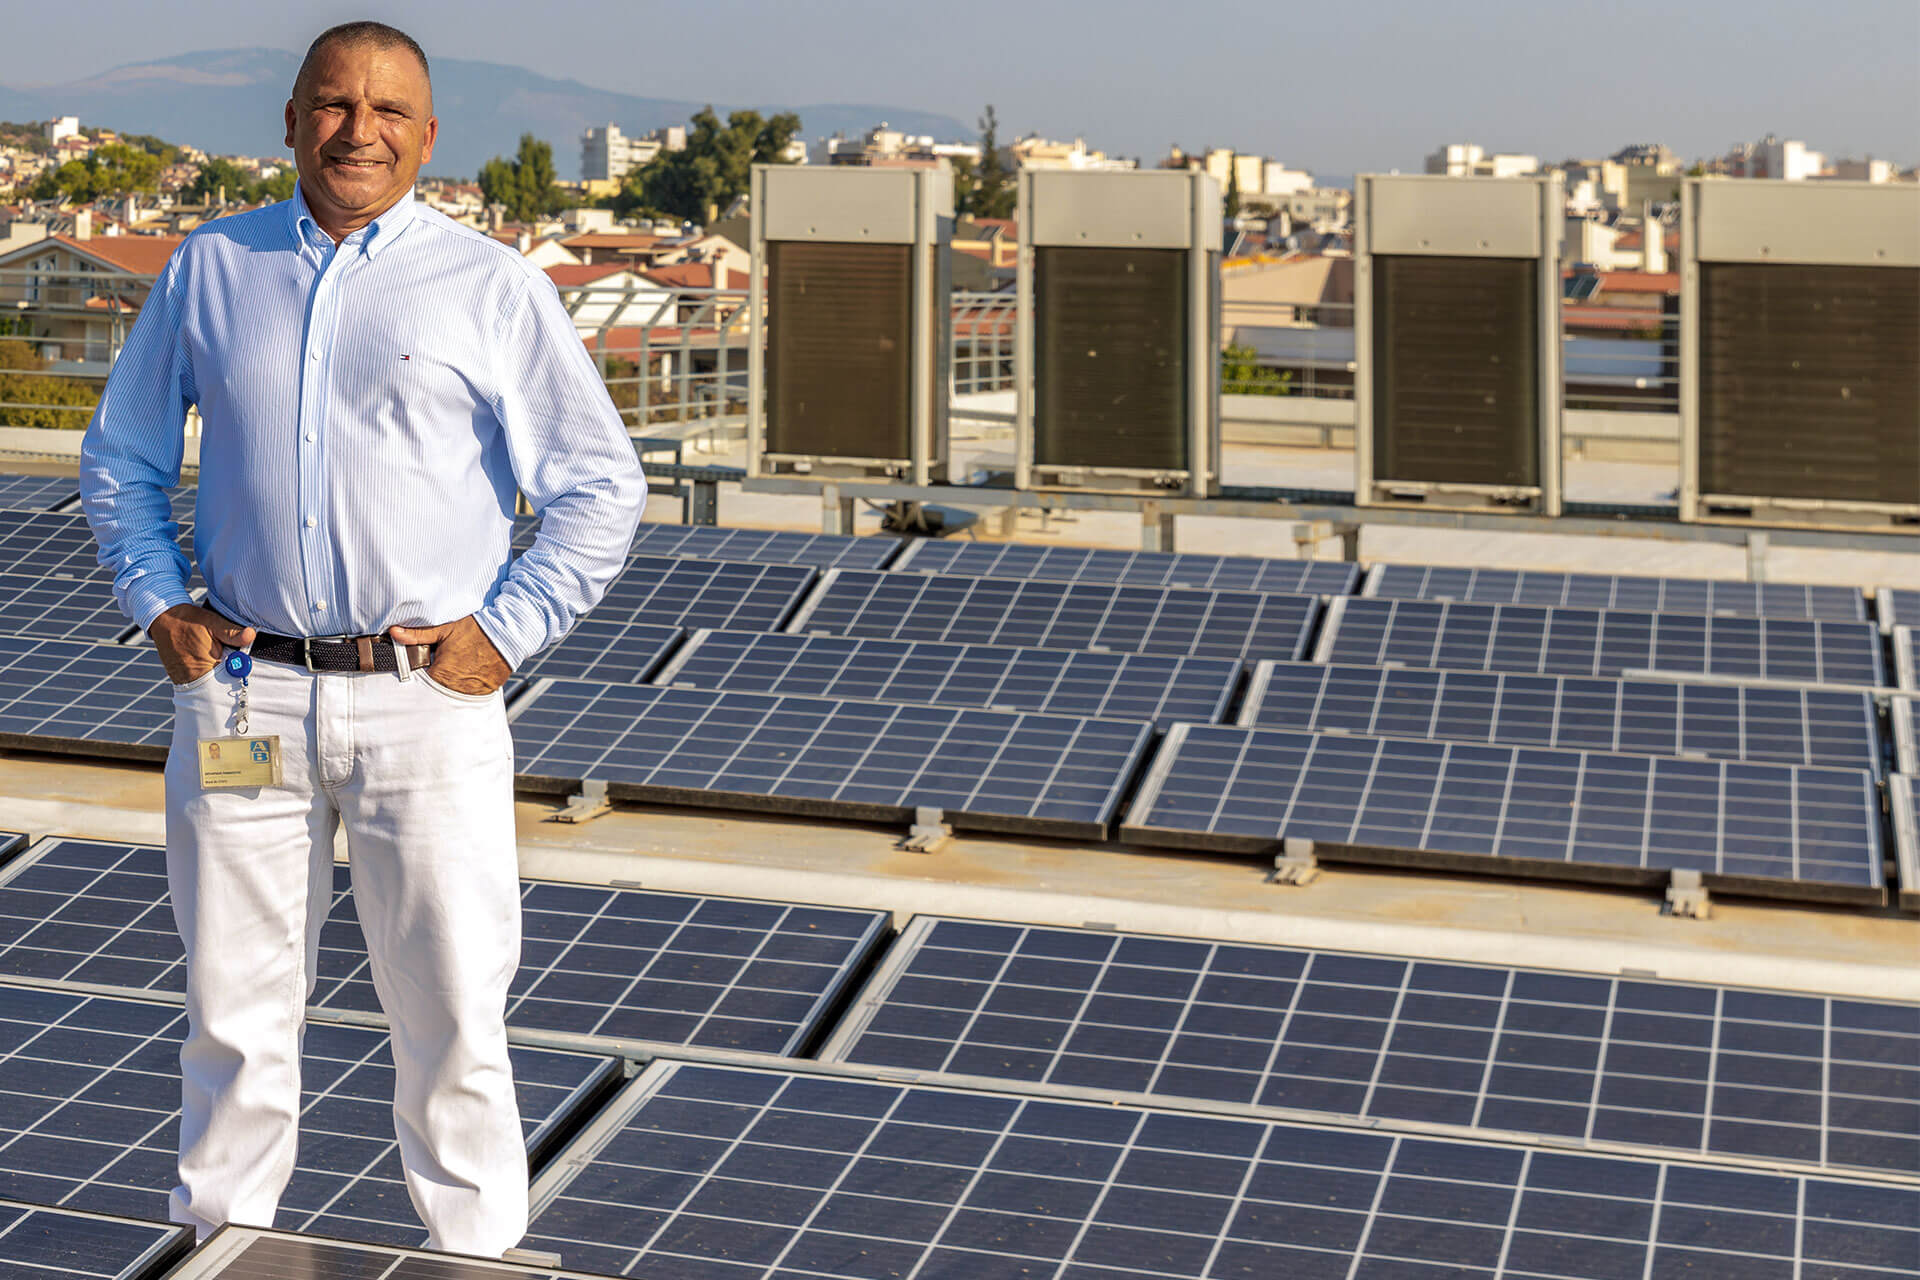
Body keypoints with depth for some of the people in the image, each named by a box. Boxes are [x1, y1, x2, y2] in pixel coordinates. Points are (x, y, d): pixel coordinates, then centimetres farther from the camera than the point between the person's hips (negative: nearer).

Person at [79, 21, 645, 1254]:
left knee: (454, 1014, 2)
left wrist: (506, 632, -4)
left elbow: (602, 487, 4)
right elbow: (121, 460, 20)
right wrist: (159, 605, 7)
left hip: (427, 702, -2)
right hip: (242, 695, 2)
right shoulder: (210, 269, 9)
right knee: (233, 1004, 10)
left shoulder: (494, 287, 1)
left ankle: (480, 1256, 17)